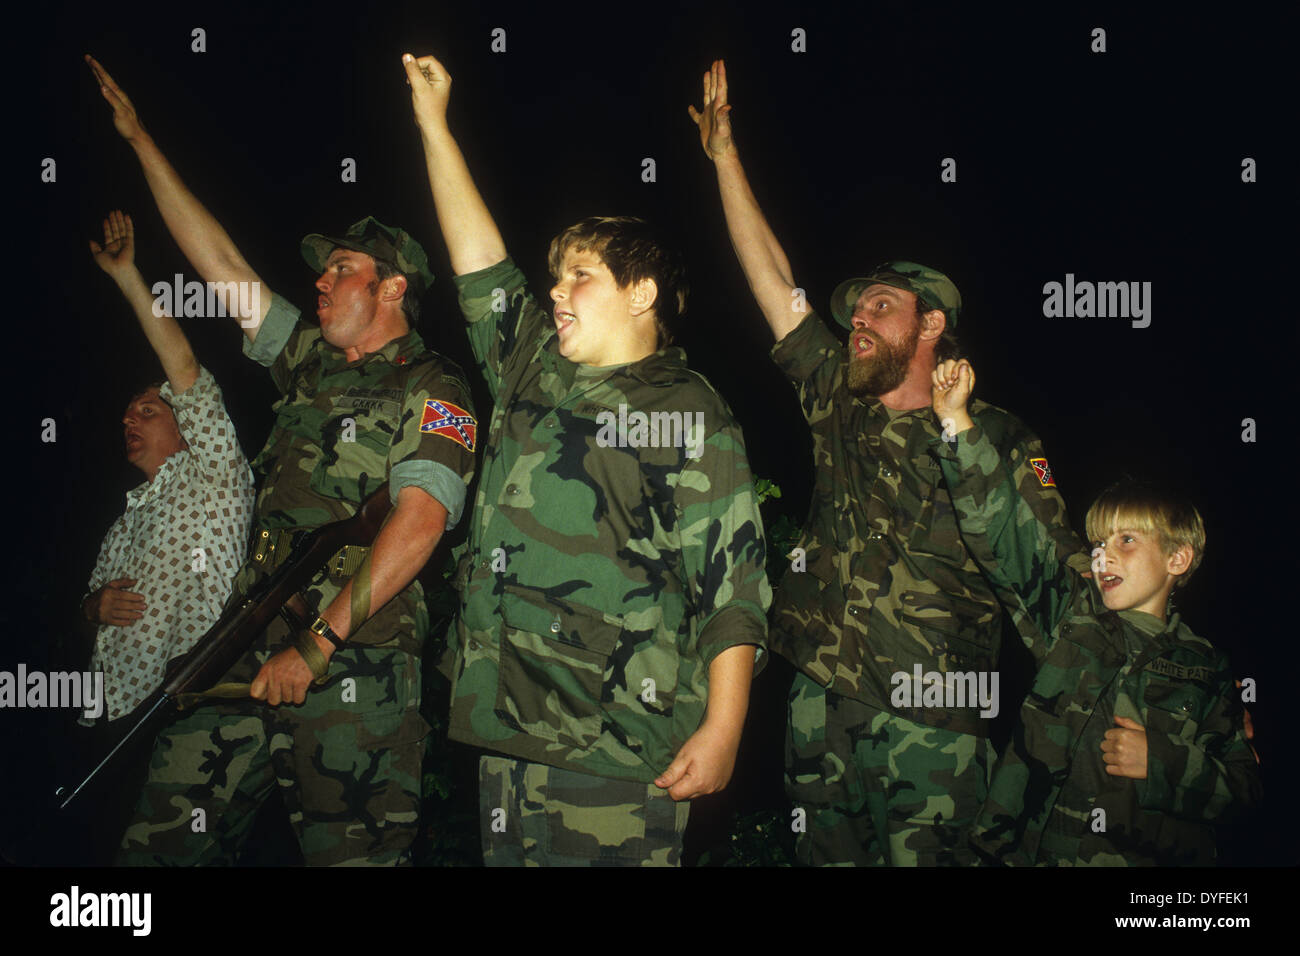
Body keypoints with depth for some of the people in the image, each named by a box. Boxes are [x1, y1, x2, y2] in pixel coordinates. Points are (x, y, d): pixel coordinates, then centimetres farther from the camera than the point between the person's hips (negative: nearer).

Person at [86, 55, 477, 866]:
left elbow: (417, 526, -15)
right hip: (253, 646, 7)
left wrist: (318, 643, -18)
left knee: (351, 848, -1)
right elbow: (220, 261, 21)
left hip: (358, 666, -6)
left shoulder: (434, 389, -3)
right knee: (165, 835, 1)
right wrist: (139, 137, 23)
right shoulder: (310, 360, 18)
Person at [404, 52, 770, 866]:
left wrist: (722, 730, -15)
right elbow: (478, 253, 20)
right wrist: (432, 119, 23)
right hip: (505, 732, 6)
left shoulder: (691, 415, -3)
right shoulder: (532, 373, 16)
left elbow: (733, 584, -8)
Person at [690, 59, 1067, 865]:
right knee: (827, 855, 13)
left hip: (931, 722, -4)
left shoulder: (1000, 441, -3)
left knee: (924, 856, 3)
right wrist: (724, 153, 9)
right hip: (822, 703, 4)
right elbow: (773, 279, 8)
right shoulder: (838, 401, 8)